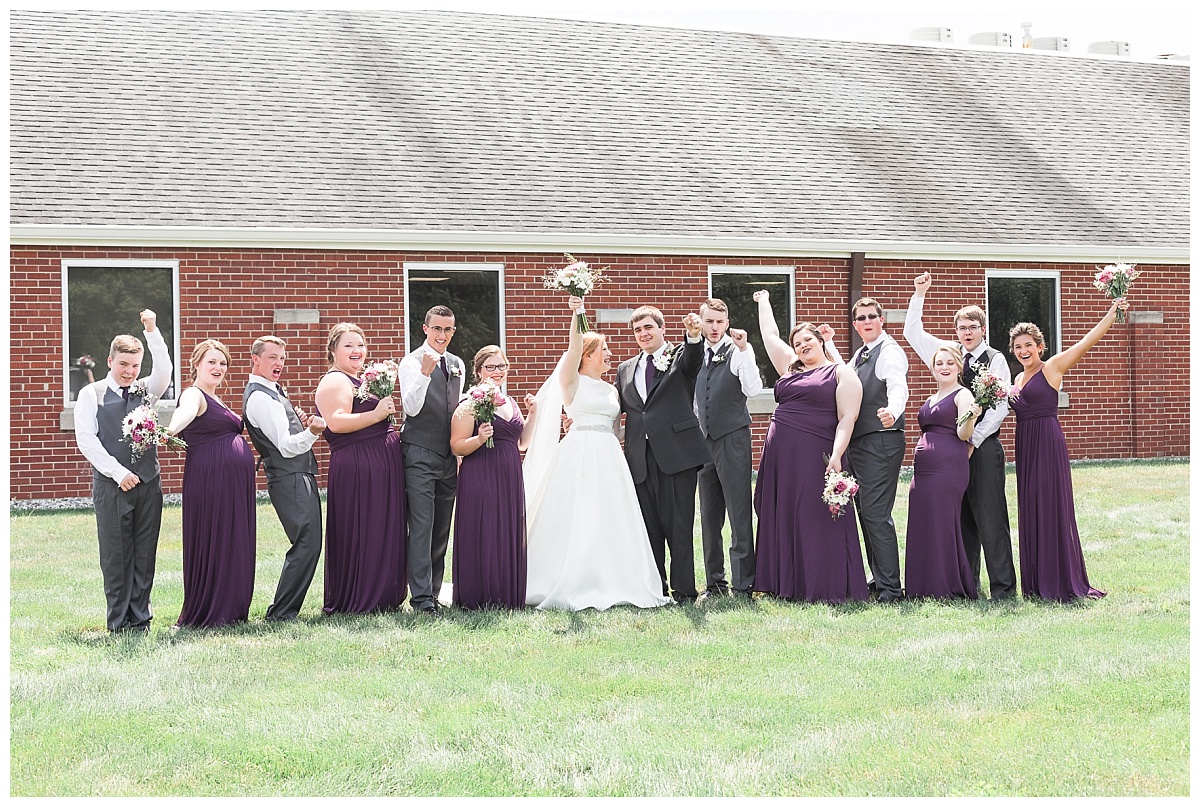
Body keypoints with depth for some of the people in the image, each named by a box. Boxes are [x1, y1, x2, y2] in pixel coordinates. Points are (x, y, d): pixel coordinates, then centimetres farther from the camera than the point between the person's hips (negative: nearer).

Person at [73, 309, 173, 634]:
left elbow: (164, 370, -9)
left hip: (147, 484, 3)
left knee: (145, 555, 5)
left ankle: (140, 618, 13)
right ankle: (119, 622, 8)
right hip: (111, 485, -3)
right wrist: (119, 473, -12)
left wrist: (152, 331, -20)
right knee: (115, 555, 1)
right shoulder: (91, 395, 3)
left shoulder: (146, 391, 11)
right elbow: (86, 439, -5)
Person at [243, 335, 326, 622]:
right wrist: (311, 432, -38)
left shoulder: (273, 391, 19)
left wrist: (300, 422, 9)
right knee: (306, 544, -14)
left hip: (300, 476, 11)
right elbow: (286, 446, -21)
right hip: (290, 479, -10)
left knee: (307, 544, 12)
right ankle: (281, 612, -10)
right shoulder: (259, 397, -13)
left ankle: (284, 608, 16)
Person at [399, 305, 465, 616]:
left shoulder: (457, 365, 15)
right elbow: (412, 407, -16)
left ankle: (432, 592, 15)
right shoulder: (412, 362, -5)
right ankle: (421, 597, -11)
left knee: (442, 530, 9)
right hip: (420, 454, -6)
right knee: (421, 528, -10)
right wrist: (425, 373, -29)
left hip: (449, 457, 7)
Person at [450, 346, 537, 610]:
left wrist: (533, 414, 12)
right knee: (481, 536, -5)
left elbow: (521, 443, 21)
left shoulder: (511, 404, 15)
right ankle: (478, 598, 4)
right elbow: (457, 447, -9)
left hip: (510, 479, 7)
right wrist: (479, 439, -26)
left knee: (510, 535, 8)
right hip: (480, 478, -7)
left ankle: (507, 596, 16)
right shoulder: (470, 404, -6)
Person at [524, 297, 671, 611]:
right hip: (578, 454, -6)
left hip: (608, 458, 6)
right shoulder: (572, 382, 0)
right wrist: (576, 315, -29)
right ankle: (572, 587, -1)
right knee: (576, 521, -6)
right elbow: (574, 348, -17)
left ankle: (609, 583, 10)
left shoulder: (611, 390, 18)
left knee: (608, 521, 4)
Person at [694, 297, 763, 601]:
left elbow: (753, 389, -21)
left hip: (733, 439, -6)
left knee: (739, 515, -6)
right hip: (705, 441, 6)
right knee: (709, 516, 10)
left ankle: (743, 584, -3)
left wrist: (744, 350, -27)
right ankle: (715, 582, 19)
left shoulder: (738, 352, -5)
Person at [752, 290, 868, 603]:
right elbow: (770, 335, 30)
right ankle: (788, 585, 14)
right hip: (780, 454, 7)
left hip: (816, 454, -6)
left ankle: (827, 589, -2)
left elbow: (847, 419, -8)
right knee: (782, 518, 7)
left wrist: (836, 455, -19)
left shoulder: (841, 373, 1)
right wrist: (764, 302, 38)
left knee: (817, 521, -6)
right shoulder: (790, 368, 18)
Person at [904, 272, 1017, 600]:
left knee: (990, 518, -6)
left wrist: (974, 441, -10)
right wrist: (919, 295, 8)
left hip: (983, 446, -5)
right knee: (961, 517, 7)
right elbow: (913, 333, 16)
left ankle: (1003, 588, -3)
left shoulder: (995, 359, -1)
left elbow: (1000, 407, -6)